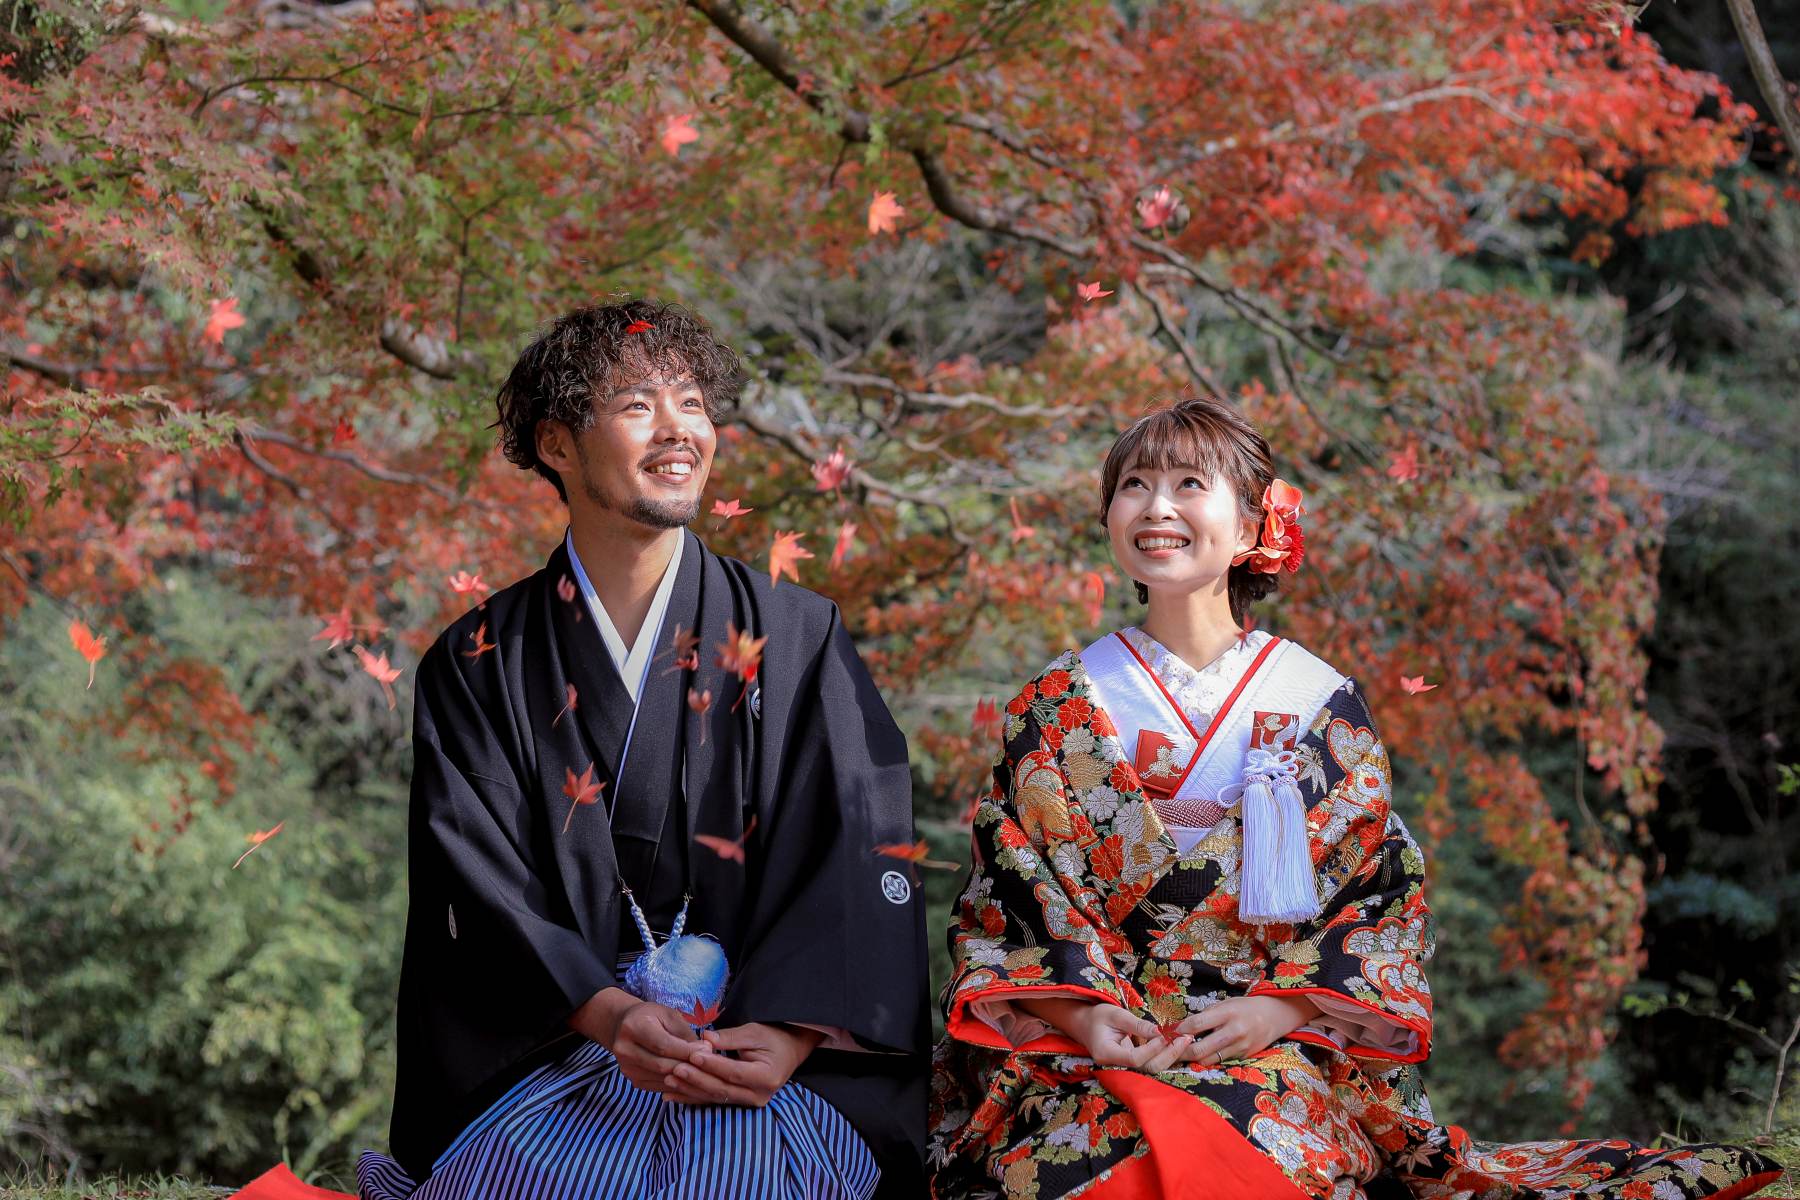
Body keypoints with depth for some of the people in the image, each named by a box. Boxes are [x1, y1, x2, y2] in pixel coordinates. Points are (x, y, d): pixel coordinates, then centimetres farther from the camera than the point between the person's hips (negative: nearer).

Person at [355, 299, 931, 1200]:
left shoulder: (798, 639, 8)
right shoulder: (478, 663, 9)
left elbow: (856, 856, -1)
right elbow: (479, 880, -1)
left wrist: (789, 1032, -19)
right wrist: (608, 1015, -19)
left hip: (764, 1056, 0)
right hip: (551, 1051, 0)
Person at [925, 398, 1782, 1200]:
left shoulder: (1320, 704, 8)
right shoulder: (1059, 705, 10)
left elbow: (1385, 896, 6)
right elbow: (1011, 888, 5)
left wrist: (1275, 1008, -11)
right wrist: (1086, 1016, -14)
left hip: (1280, 1040, 0)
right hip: (1086, 1049, 0)